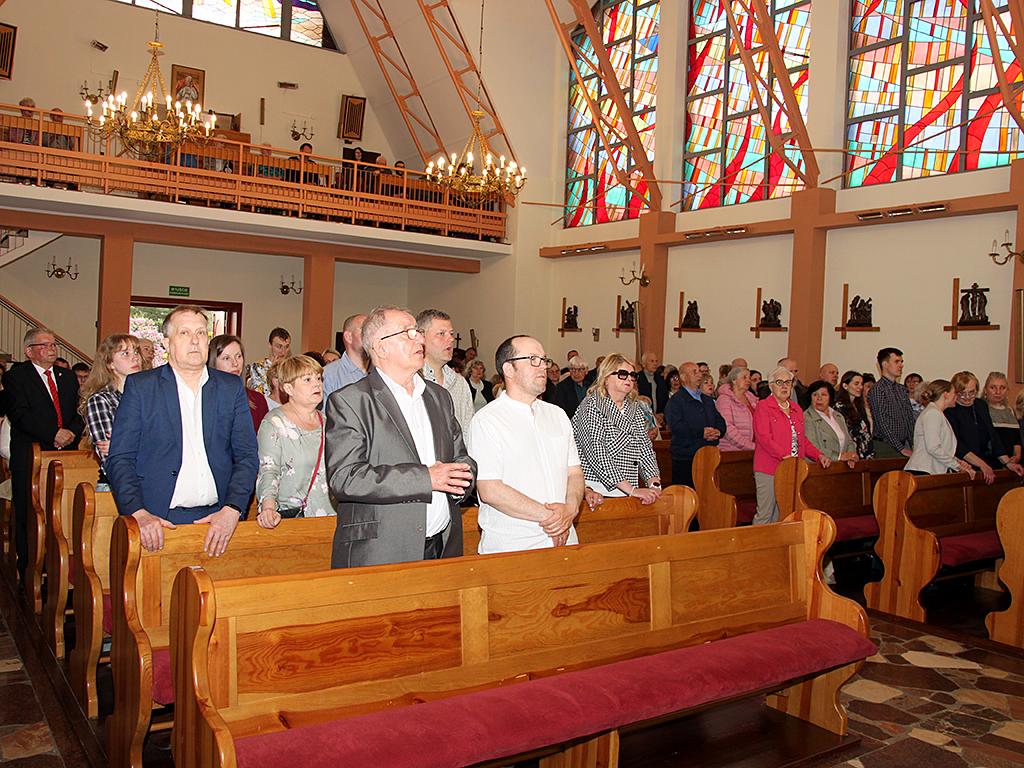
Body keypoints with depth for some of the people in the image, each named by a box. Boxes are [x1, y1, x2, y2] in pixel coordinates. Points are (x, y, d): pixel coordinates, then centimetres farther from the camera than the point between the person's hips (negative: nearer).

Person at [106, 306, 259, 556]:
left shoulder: (232, 387, 11)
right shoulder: (140, 386, 6)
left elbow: (247, 456, 6)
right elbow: (120, 459, 2)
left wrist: (231, 510, -9)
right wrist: (139, 514, -12)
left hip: (218, 518, 2)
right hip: (159, 520, -1)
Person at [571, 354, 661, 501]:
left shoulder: (636, 409, 16)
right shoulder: (591, 406, -5)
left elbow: (645, 448, 9)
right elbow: (596, 453, -15)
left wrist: (654, 484, -9)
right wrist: (631, 490, -19)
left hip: (627, 494, 5)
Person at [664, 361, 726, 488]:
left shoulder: (708, 400, 23)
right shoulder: (676, 400, -3)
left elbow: (721, 422, 17)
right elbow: (675, 426, -16)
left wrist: (717, 432, -6)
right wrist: (701, 433, -19)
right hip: (685, 459, -7)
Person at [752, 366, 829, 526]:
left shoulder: (797, 409, 19)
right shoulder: (763, 407, -2)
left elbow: (802, 439, 23)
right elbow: (763, 437, -14)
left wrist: (819, 456, 8)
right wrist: (785, 457, -23)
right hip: (769, 470, -6)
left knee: (781, 517, 5)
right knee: (764, 515, -5)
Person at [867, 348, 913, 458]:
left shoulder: (902, 389, 15)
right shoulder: (877, 390, -9)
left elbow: (910, 419, 16)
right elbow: (883, 423, -14)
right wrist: (900, 448, -15)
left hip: (904, 445, 7)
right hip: (886, 448, -7)